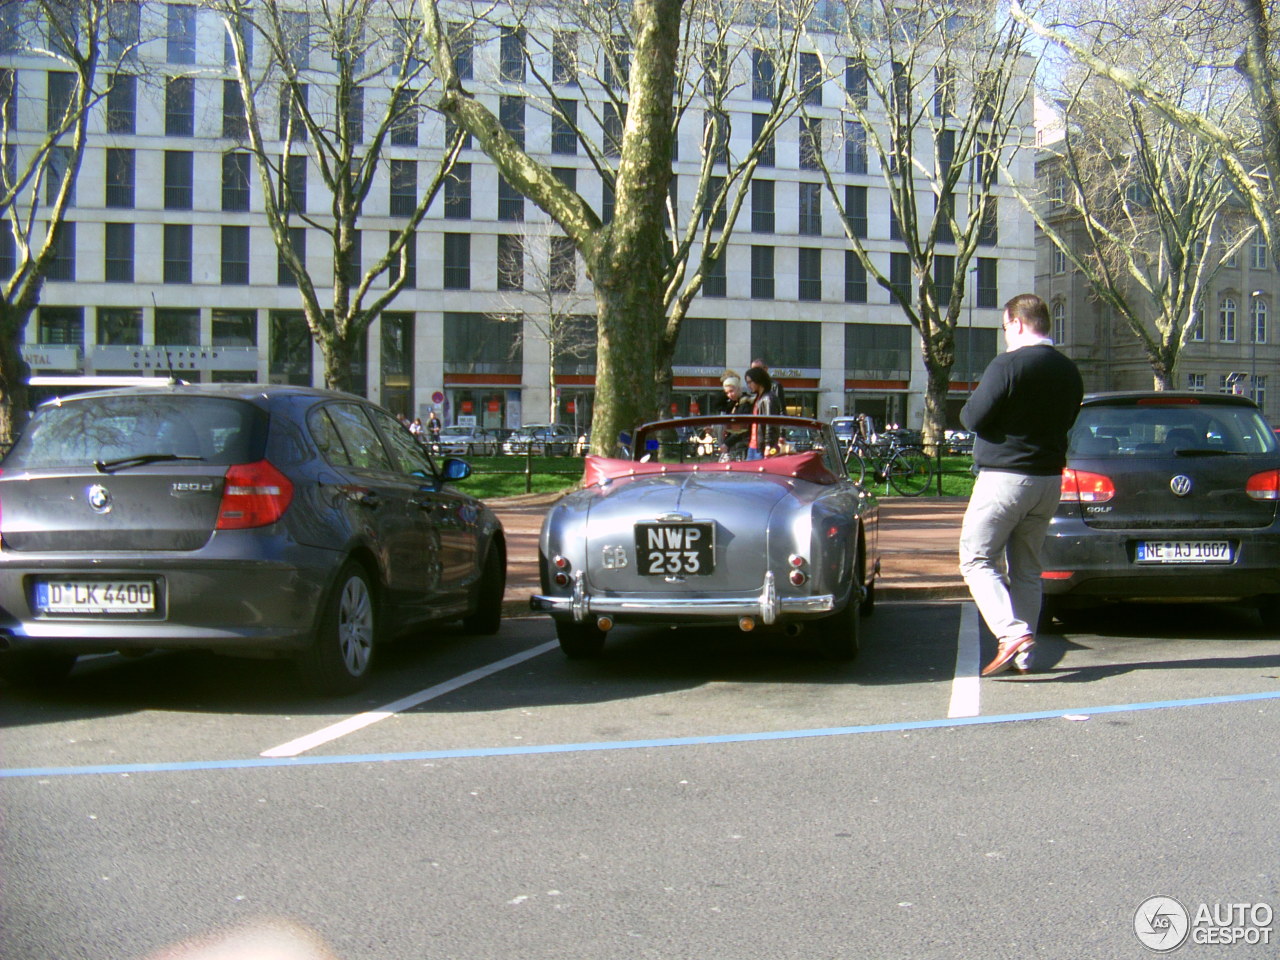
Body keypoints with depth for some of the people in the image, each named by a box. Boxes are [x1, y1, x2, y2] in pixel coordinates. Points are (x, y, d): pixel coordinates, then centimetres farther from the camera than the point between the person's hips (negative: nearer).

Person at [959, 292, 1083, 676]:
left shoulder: (1008, 365, -15)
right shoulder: (1069, 372, 9)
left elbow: (974, 418, -15)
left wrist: (967, 409, 6)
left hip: (1005, 476, -7)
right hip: (1050, 478, 7)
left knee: (977, 560, -1)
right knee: (1027, 568, 13)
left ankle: (1012, 632, -18)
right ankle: (1022, 654, 13)